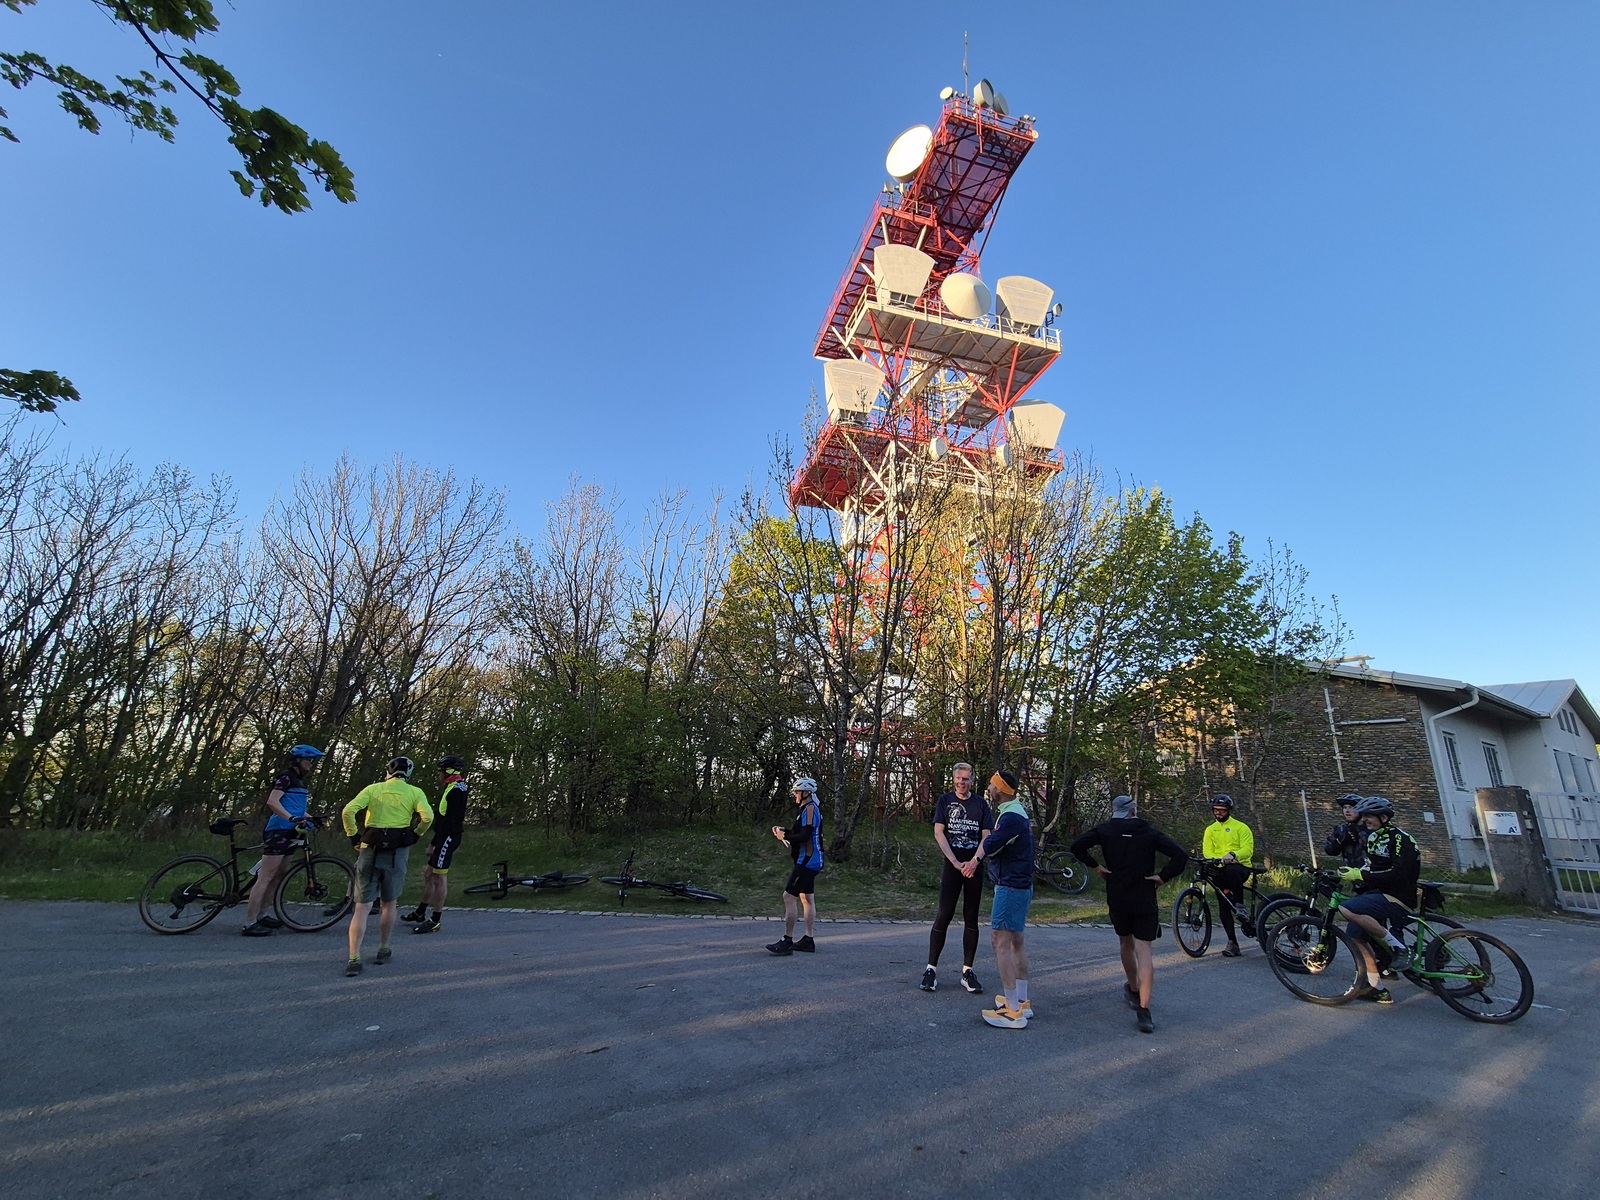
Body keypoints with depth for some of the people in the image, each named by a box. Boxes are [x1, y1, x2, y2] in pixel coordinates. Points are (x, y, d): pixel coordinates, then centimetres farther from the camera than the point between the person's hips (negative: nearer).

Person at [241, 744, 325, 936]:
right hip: (278, 831, -10)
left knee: (277, 877, 15)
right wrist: (292, 818, -31)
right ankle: (249, 924, -5)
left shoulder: (300, 782, 20)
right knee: (265, 877, -8)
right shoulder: (286, 777, -9)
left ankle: (261, 915, 26)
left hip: (290, 834, 10)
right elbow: (272, 802, -21)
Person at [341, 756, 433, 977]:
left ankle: (354, 959, -3)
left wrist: (354, 836, 4)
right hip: (397, 853, 0)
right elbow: (428, 816, -13)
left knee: (362, 906, 5)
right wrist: (416, 835, 4)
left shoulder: (372, 789, 7)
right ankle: (383, 950, 28)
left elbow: (348, 811, -8)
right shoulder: (414, 792, 3)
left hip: (370, 851, 1)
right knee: (389, 904, 17)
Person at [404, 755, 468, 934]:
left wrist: (434, 843, -21)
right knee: (429, 874, 19)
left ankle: (435, 920, 2)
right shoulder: (457, 788, 16)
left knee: (439, 878, -5)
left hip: (447, 838, -11)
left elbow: (448, 820, -22)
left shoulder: (455, 790, -17)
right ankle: (420, 912, 33)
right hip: (447, 838, 11)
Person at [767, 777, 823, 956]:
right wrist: (783, 830, 5)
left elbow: (805, 836, -23)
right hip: (810, 860, 11)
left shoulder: (810, 808, -15)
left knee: (789, 896, -10)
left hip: (807, 860, -11)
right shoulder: (809, 808, 17)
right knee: (806, 899, 14)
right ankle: (808, 940, 21)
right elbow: (799, 831, 19)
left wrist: (784, 836, -13)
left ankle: (787, 941, -8)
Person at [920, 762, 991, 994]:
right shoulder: (945, 800, 3)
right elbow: (938, 832, -3)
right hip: (952, 865, -2)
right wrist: (955, 862, -11)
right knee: (944, 915, -7)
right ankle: (931, 968, 0)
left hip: (974, 867, 2)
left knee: (971, 919, 6)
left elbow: (987, 836, 4)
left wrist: (974, 862, -10)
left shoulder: (980, 803, 7)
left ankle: (967, 971, 13)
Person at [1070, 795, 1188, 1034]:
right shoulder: (1150, 832, 2)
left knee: (1126, 943, 21)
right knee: (1143, 950, -2)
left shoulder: (1104, 830, 1)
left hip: (1117, 899, 1)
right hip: (1145, 900, -1)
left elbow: (1077, 846, -12)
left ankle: (1134, 991, 39)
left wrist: (1095, 867, -2)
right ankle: (1143, 1010, -12)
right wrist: (1162, 876, -3)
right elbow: (1180, 856, -8)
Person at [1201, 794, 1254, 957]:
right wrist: (1216, 859, -17)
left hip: (1240, 867, -4)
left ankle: (1240, 906, -20)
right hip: (1220, 870, 4)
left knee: (1231, 870, -40)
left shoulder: (1241, 827, 3)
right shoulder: (1210, 830, 14)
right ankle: (1232, 942, 8)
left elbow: (1248, 850, -9)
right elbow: (1207, 851, 5)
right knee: (1223, 907, -1)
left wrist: (1233, 855, -29)